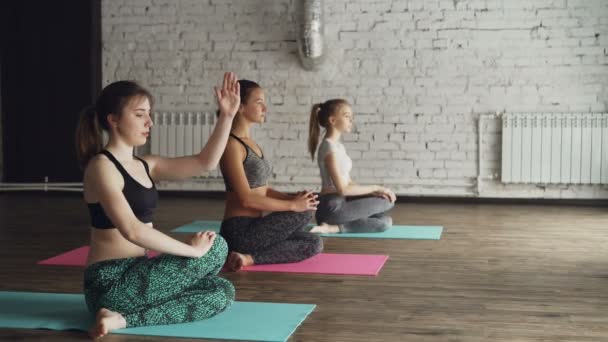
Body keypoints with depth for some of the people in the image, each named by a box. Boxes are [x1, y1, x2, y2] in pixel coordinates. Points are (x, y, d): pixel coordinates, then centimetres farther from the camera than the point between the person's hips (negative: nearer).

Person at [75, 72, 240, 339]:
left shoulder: (145, 166, 13)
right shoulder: (101, 166, -13)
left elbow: (205, 162, 11)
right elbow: (132, 230, -25)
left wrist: (226, 116, 1)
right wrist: (191, 249, -21)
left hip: (135, 276, 9)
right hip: (111, 283, -9)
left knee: (222, 293, 4)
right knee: (215, 247, -10)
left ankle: (124, 318, -8)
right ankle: (127, 314, -13)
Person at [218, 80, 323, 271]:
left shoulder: (250, 143, 14)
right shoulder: (232, 145, -15)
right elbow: (247, 198, -21)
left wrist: (293, 198, -2)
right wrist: (293, 205, -16)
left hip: (253, 228, 9)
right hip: (240, 231, -9)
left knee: (314, 245, 6)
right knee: (303, 213, -13)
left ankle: (250, 258, -2)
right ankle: (250, 256, -11)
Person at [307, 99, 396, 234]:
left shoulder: (337, 146, 15)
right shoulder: (330, 148, -15)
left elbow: (347, 182, 15)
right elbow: (343, 189, -19)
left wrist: (373, 191, 2)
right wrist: (375, 188, -9)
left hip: (339, 205, 9)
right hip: (332, 208, -9)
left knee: (385, 221, 8)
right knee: (388, 201, -2)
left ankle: (333, 227, 0)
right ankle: (332, 227, -8)